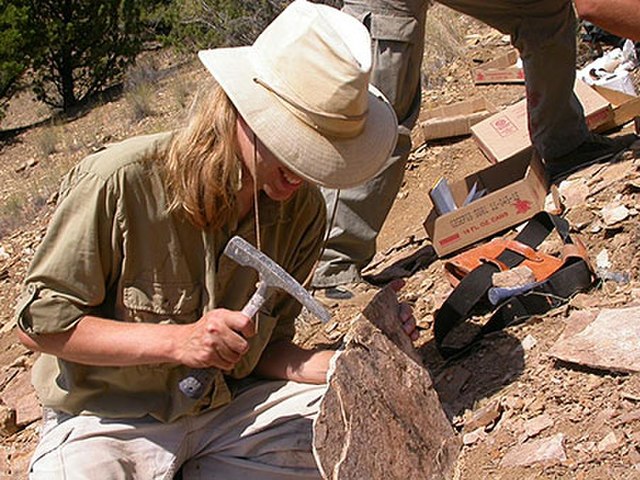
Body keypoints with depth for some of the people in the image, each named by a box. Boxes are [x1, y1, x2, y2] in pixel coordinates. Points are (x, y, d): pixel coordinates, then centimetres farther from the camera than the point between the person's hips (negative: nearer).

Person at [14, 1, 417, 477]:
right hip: (106, 422, -4)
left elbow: (263, 353, 1)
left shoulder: (301, 209, -6)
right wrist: (176, 340, -25)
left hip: (227, 407, 4)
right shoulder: (119, 184, -22)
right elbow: (38, 321, -14)